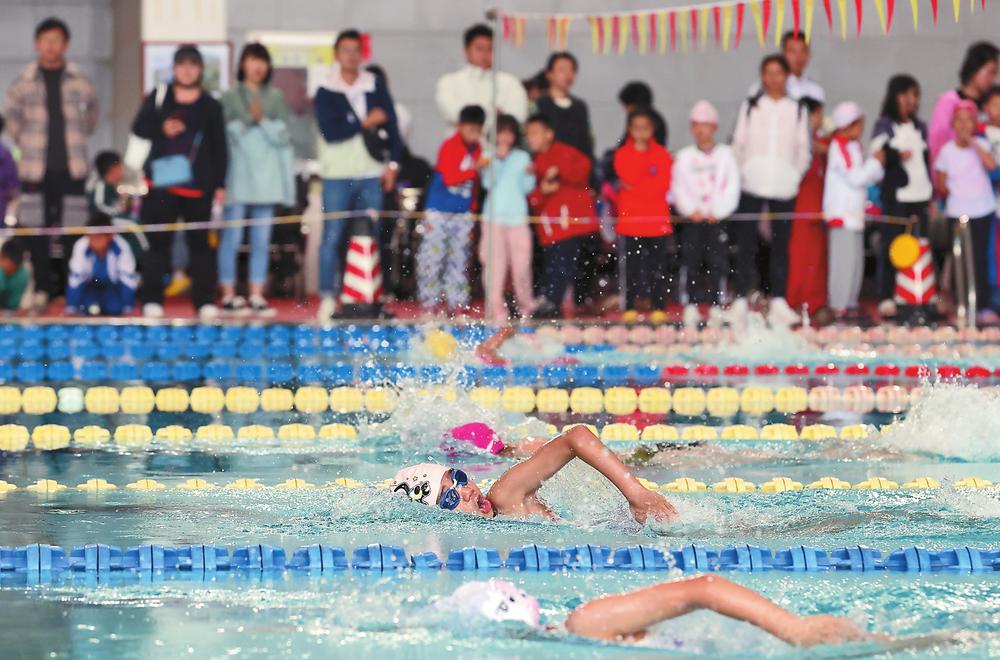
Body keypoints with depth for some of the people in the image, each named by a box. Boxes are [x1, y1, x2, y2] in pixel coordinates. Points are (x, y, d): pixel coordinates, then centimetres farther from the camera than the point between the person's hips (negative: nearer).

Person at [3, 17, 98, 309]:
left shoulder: (80, 82, 3)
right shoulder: (23, 83, 3)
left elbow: (90, 115, 17)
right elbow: (11, 117, 12)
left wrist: (76, 139, 10)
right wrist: (26, 143, 6)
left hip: (71, 168, 0)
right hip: (36, 170, 0)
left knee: (73, 229, 0)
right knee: (36, 229, 0)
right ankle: (42, 287, 9)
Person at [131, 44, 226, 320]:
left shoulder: (210, 106, 7)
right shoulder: (158, 98, 7)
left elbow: (220, 148, 8)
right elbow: (139, 127, 5)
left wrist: (220, 184, 2)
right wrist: (161, 129, -14)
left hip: (198, 184, 0)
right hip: (162, 182, 0)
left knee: (200, 242, 2)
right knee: (158, 241, 0)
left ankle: (205, 301, 5)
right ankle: (152, 300, 4)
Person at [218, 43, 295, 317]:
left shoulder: (276, 98, 12)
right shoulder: (230, 97, 5)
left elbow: (282, 136, 4)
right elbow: (225, 133, -3)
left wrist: (263, 120, -10)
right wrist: (247, 120, -13)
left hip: (266, 178, 3)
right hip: (237, 176, -3)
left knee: (262, 240, 3)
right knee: (232, 237, -5)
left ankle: (257, 296, 6)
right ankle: (229, 295, 1)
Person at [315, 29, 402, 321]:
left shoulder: (376, 87, 10)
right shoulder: (325, 92, 1)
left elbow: (391, 125, 9)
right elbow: (330, 131, -11)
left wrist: (392, 163, 2)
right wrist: (365, 123, -9)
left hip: (371, 175, 2)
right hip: (337, 176, -2)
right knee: (332, 238, -6)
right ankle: (328, 297, -3)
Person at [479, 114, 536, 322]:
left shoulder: (522, 157, 11)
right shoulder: (490, 157, 6)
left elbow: (526, 187, 8)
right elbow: (487, 183, -7)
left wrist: (529, 174, -10)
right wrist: (498, 160, -14)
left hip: (517, 217, 1)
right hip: (493, 216, -1)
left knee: (521, 263, -1)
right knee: (494, 263, -7)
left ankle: (526, 306, 17)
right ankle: (496, 309, -5)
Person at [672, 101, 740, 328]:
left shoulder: (725, 154, 8)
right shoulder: (684, 156, 10)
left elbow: (731, 189, 2)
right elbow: (678, 189, 5)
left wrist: (716, 212, -8)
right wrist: (692, 210, -8)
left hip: (717, 218, -1)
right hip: (693, 218, 1)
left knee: (716, 262, -6)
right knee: (692, 262, -4)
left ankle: (715, 307, -3)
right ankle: (692, 306, -1)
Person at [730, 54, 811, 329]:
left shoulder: (796, 110, 8)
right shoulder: (750, 107, 7)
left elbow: (803, 148, 10)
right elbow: (738, 144, 7)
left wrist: (796, 175, 2)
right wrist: (741, 172, 0)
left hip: (784, 187, 1)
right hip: (752, 185, -1)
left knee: (781, 243, 3)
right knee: (746, 243, -5)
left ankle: (778, 302, 6)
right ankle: (740, 301, -5)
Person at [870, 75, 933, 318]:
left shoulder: (920, 128, 19)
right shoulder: (884, 125, 3)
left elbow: (927, 161, 20)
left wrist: (932, 195, 15)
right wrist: (897, 156, -21)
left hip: (919, 197, 5)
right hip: (895, 196, -5)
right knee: (890, 246, -5)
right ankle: (886, 298, -2)